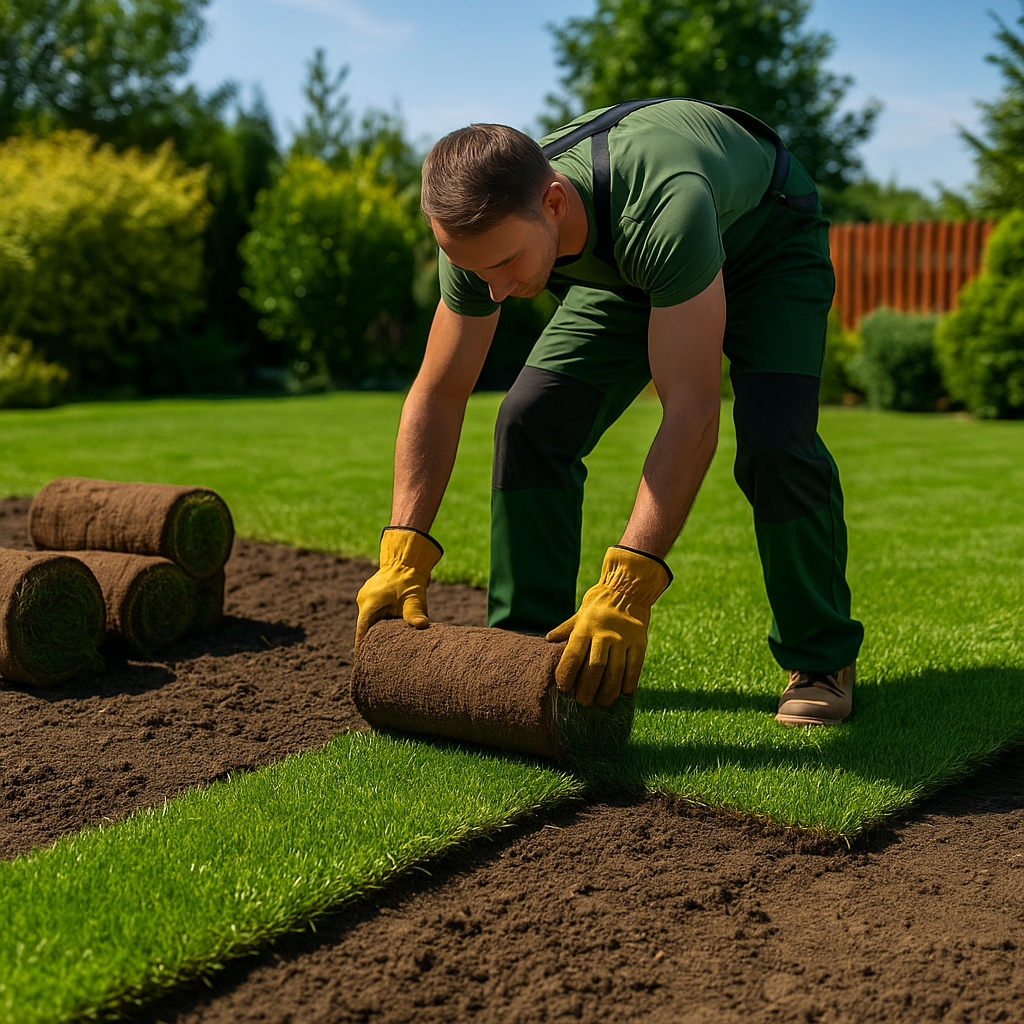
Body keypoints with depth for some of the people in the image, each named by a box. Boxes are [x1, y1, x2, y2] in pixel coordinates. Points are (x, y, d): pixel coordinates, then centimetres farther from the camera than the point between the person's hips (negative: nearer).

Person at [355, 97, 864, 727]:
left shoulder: (664, 206, -47)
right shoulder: (485, 228, -28)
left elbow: (692, 412, -49)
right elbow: (438, 395, -18)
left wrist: (626, 590, -55)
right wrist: (403, 557, -27)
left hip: (766, 240, -4)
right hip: (629, 269, 5)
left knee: (773, 442, -26)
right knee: (531, 422, -11)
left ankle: (823, 659, -4)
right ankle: (528, 645, 3)